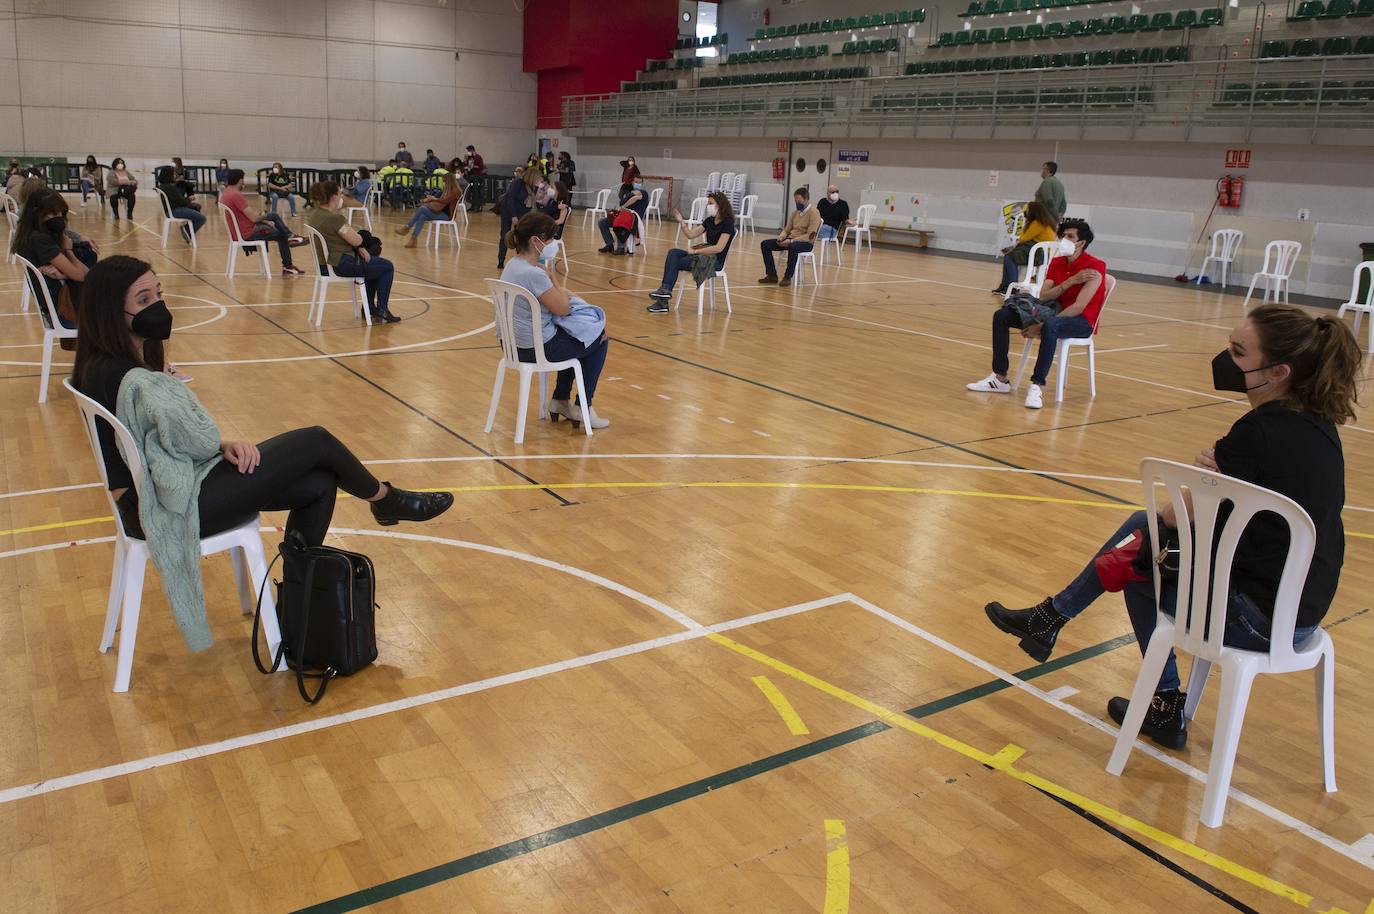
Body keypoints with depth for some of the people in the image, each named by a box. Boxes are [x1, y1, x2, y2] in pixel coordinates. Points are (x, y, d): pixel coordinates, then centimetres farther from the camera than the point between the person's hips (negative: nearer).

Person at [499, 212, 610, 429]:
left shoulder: (513, 265, 5)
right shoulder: (533, 273, -27)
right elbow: (562, 309, -17)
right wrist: (550, 275, -9)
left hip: (514, 344, 10)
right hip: (537, 348, -10)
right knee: (600, 341, 11)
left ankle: (560, 401, 34)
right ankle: (584, 407, 17)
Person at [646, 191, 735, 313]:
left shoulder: (727, 223, -13)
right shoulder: (710, 221, 12)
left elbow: (719, 248, -23)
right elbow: (691, 235, 10)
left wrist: (695, 251, -21)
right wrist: (681, 222, -5)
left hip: (716, 261, -8)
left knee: (675, 263, -16)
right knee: (673, 253, -14)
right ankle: (665, 289, -24)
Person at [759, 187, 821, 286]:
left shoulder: (813, 213, -10)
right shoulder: (794, 213, 11)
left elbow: (809, 236, -18)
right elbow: (787, 230, 16)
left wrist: (791, 241, -26)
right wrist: (781, 237, -8)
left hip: (806, 242, -7)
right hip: (790, 240, 7)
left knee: (793, 247, -42)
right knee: (765, 244, -7)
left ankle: (787, 277, -26)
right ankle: (772, 275, -6)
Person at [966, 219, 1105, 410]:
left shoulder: (1094, 268, -15)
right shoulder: (1056, 263, 7)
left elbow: (1078, 307, -23)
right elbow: (1043, 297, -5)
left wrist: (1041, 327, -27)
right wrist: (1071, 281, -20)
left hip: (1082, 321, -7)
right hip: (1055, 314, 7)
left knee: (1050, 326, -41)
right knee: (1002, 315, -4)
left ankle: (1038, 387, -39)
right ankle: (1000, 379, -3)